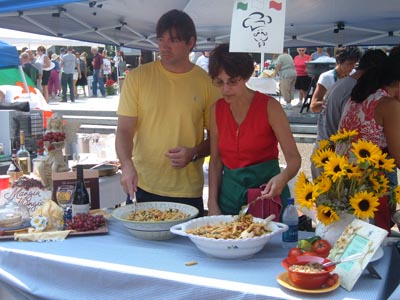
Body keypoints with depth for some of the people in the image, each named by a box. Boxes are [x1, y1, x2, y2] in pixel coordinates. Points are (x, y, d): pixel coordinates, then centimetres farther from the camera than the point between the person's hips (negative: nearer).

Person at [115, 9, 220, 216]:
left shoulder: (206, 83, 0)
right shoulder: (137, 77, 1)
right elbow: (124, 130, -2)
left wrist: (194, 153, -13)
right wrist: (127, 165, -18)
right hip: (142, 187, 0)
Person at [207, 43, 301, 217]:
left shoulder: (269, 106, -12)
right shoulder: (217, 110, 0)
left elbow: (294, 157, -14)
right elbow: (215, 160, 4)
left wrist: (282, 178, -35)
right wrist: (212, 205, -2)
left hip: (266, 190, -3)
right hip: (230, 189, 4)